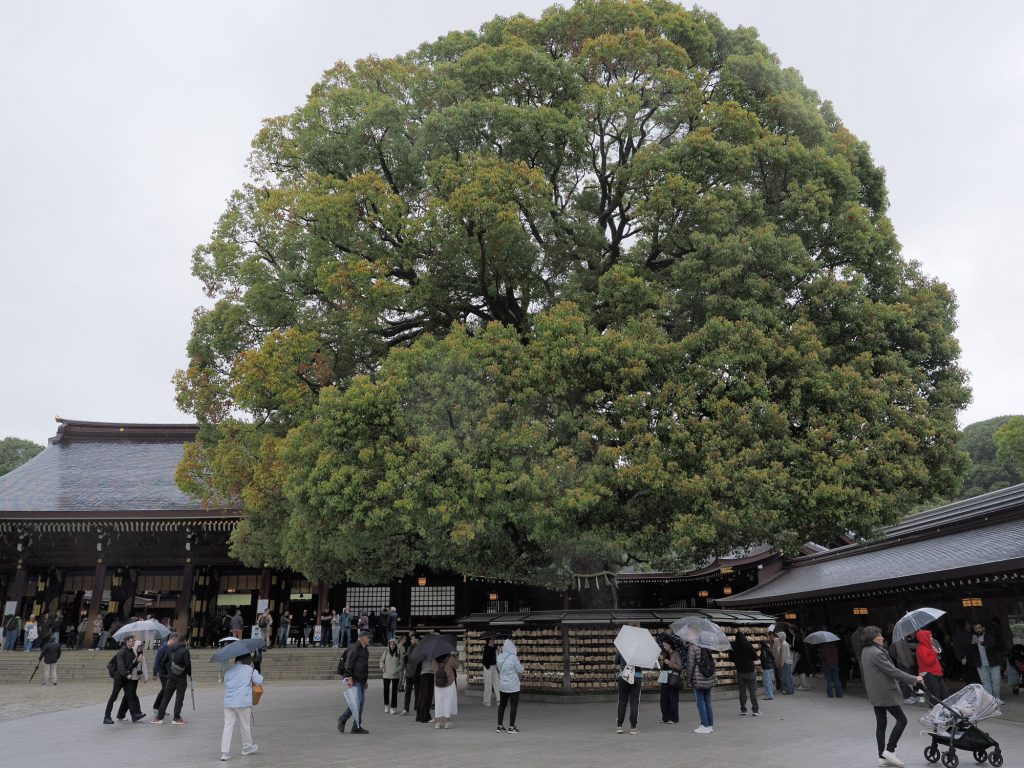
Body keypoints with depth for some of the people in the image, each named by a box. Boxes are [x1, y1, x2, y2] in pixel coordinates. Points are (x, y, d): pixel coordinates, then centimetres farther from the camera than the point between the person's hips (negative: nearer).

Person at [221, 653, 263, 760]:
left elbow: (225, 682, 14)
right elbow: (259, 681, -3)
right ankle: (246, 748, 28)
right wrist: (256, 672, 13)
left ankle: (224, 752, -5)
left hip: (228, 702, 3)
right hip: (243, 702, -3)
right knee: (245, 725, 13)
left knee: (228, 726, 3)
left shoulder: (229, 670, 10)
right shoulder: (250, 669, -3)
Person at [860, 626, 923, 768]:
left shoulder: (865, 651, 10)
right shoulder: (876, 653, -20)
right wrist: (914, 679, -14)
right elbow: (892, 671, -20)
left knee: (880, 724, 10)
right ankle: (889, 750, 1)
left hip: (875, 693, 9)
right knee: (901, 720, 1)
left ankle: (882, 757, 13)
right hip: (885, 692, -9)